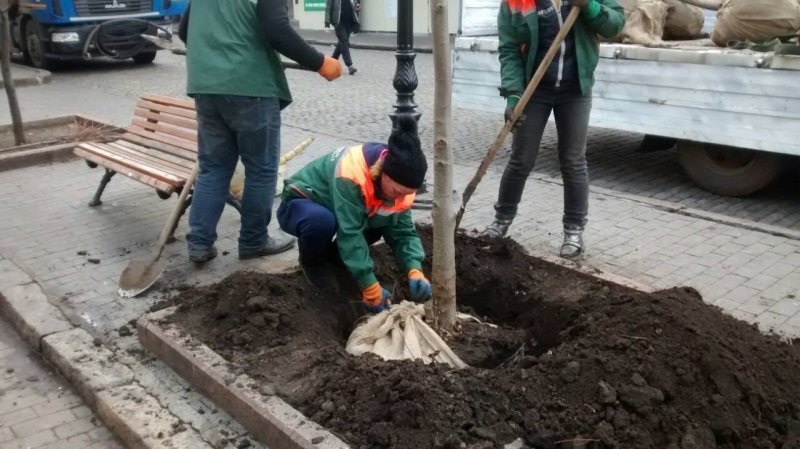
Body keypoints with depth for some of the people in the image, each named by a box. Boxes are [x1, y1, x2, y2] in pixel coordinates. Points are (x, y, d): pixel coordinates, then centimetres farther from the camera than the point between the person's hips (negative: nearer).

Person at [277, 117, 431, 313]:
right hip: (300, 205, -6)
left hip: (335, 205, 6)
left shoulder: (398, 183, -16)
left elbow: (404, 232, -13)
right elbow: (350, 233, -39)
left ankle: (333, 253, 8)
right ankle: (312, 260, -5)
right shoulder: (351, 173, -38)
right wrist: (371, 289, -37)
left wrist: (415, 271, -31)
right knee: (322, 221, -39)